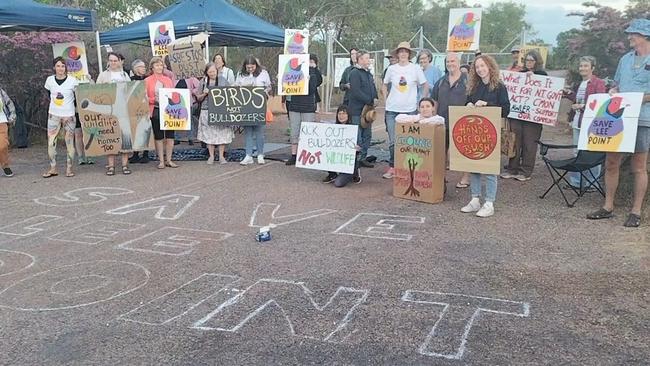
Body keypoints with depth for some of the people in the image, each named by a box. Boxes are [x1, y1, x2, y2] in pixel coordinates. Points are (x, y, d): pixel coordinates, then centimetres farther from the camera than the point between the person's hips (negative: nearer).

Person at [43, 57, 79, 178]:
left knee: (69, 142, 1)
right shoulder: (50, 80, 4)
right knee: (51, 142, -1)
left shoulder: (72, 81, -5)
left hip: (69, 115, -2)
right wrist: (54, 104, 13)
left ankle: (69, 168, 9)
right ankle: (53, 168, 6)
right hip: (53, 115, 3)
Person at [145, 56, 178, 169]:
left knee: (170, 136, 0)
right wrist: (154, 100, -15)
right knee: (158, 137, 2)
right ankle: (161, 161, 9)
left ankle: (169, 160, 10)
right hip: (155, 111, -2)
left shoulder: (168, 80, 14)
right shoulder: (147, 81, 4)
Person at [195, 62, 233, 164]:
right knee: (209, 134, 2)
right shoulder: (203, 82, 8)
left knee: (222, 133, -1)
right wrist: (204, 94, -8)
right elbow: (198, 98, 10)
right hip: (207, 111, 1)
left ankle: (221, 156, 8)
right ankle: (211, 156, 12)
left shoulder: (223, 80, 7)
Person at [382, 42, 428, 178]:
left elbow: (425, 86, 6)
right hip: (392, 110, 1)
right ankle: (392, 167, 11)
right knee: (393, 141, 1)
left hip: (410, 110, -1)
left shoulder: (416, 68, -1)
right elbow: (384, 85, 19)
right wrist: (386, 99, 9)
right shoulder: (391, 69, 5)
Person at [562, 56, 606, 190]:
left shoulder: (599, 83, -8)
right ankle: (576, 182, 20)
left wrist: (583, 106, -20)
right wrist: (569, 94, 13)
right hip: (577, 123, 8)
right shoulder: (579, 84, 18)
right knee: (577, 153, 13)